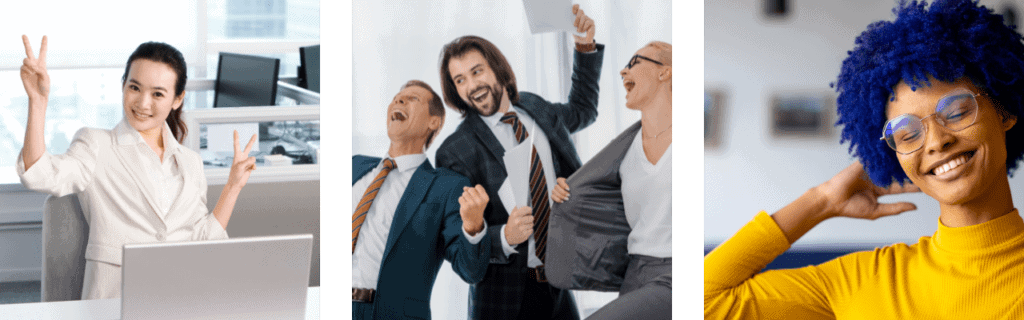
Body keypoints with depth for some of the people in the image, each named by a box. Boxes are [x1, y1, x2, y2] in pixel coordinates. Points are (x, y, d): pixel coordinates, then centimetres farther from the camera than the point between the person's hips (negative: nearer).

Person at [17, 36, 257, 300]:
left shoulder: (191, 162, 20)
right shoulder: (96, 145, 7)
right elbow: (39, 176, -13)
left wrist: (233, 186, 16)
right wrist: (38, 101, -19)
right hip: (114, 296, -3)